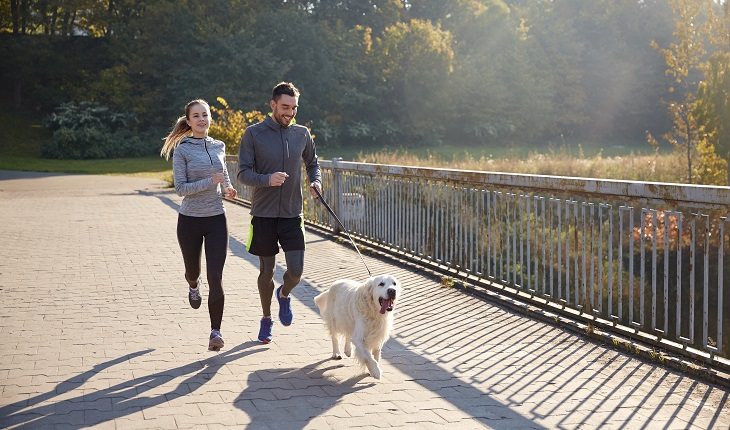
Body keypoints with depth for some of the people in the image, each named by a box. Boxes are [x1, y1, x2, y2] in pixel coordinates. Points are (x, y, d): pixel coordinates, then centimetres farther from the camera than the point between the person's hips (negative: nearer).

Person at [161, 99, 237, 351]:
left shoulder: (219, 147, 6)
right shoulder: (182, 150, -7)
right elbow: (180, 188, -14)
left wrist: (228, 187, 5)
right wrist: (211, 182, -22)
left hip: (216, 219, 2)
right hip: (190, 219, -2)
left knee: (215, 278, -8)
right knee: (192, 270, 18)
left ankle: (215, 331, -2)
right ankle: (193, 286, 56)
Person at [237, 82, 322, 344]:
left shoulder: (302, 134, 5)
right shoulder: (254, 134, -5)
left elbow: (312, 163, 21)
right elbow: (243, 174, -8)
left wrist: (316, 181, -1)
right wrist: (268, 179, -27)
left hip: (292, 214, 2)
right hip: (263, 214, -2)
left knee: (296, 271, -5)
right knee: (266, 270, 9)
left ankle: (284, 295, 30)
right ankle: (266, 318, 29)